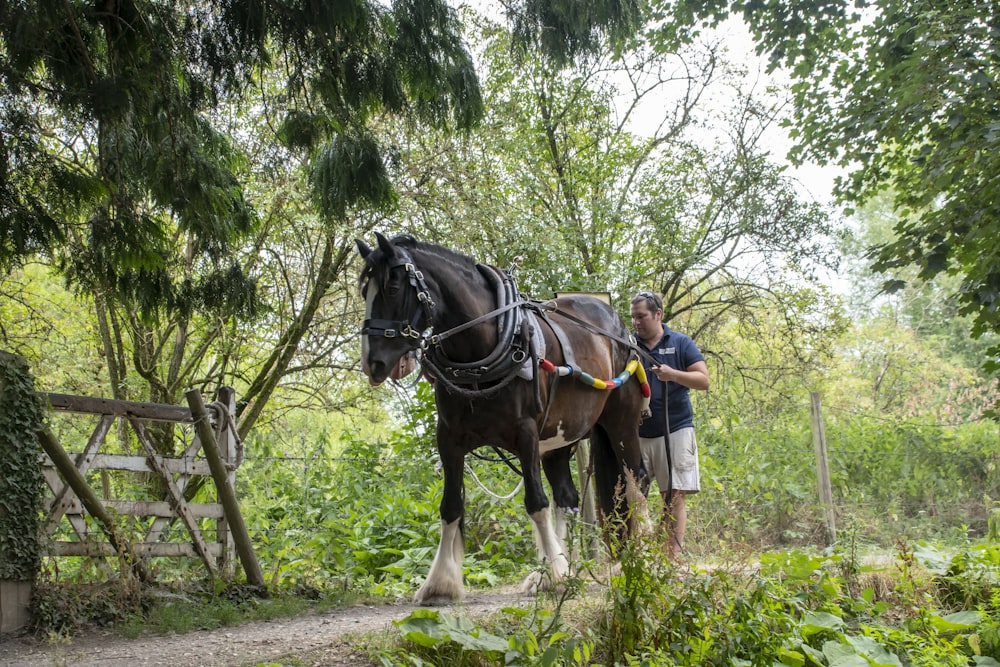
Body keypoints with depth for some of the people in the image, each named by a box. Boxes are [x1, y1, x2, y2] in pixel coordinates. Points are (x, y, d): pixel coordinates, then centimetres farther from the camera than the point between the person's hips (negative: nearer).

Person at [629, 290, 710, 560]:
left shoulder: (681, 343, 5)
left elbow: (704, 380, -3)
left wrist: (673, 374, -18)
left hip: (675, 429, -1)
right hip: (637, 433, 1)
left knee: (674, 497, -3)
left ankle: (674, 556, 1)